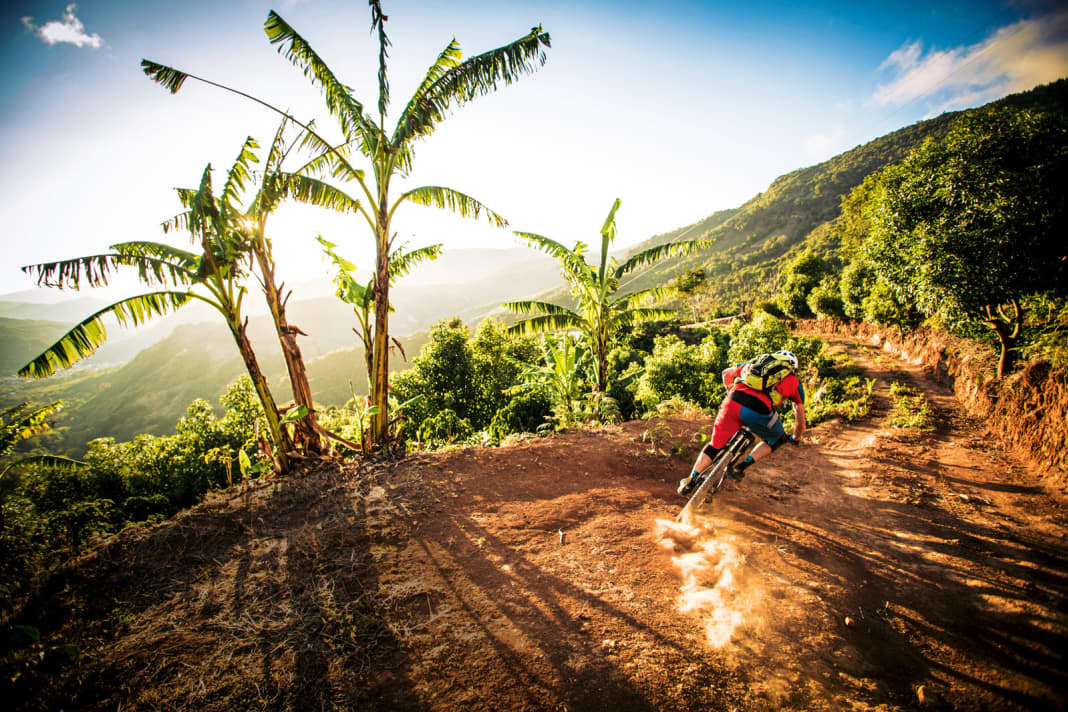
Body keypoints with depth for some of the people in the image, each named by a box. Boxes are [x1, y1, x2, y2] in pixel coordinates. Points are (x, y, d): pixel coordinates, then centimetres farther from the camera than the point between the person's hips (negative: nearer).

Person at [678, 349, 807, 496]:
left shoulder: (756, 362, 32)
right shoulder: (794, 380, 27)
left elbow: (726, 374, 34)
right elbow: (800, 416, 35)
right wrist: (796, 437, 52)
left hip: (733, 401, 3)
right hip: (759, 411, -2)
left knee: (715, 444, 20)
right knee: (776, 440, 28)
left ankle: (690, 482, 17)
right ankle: (739, 468, 16)